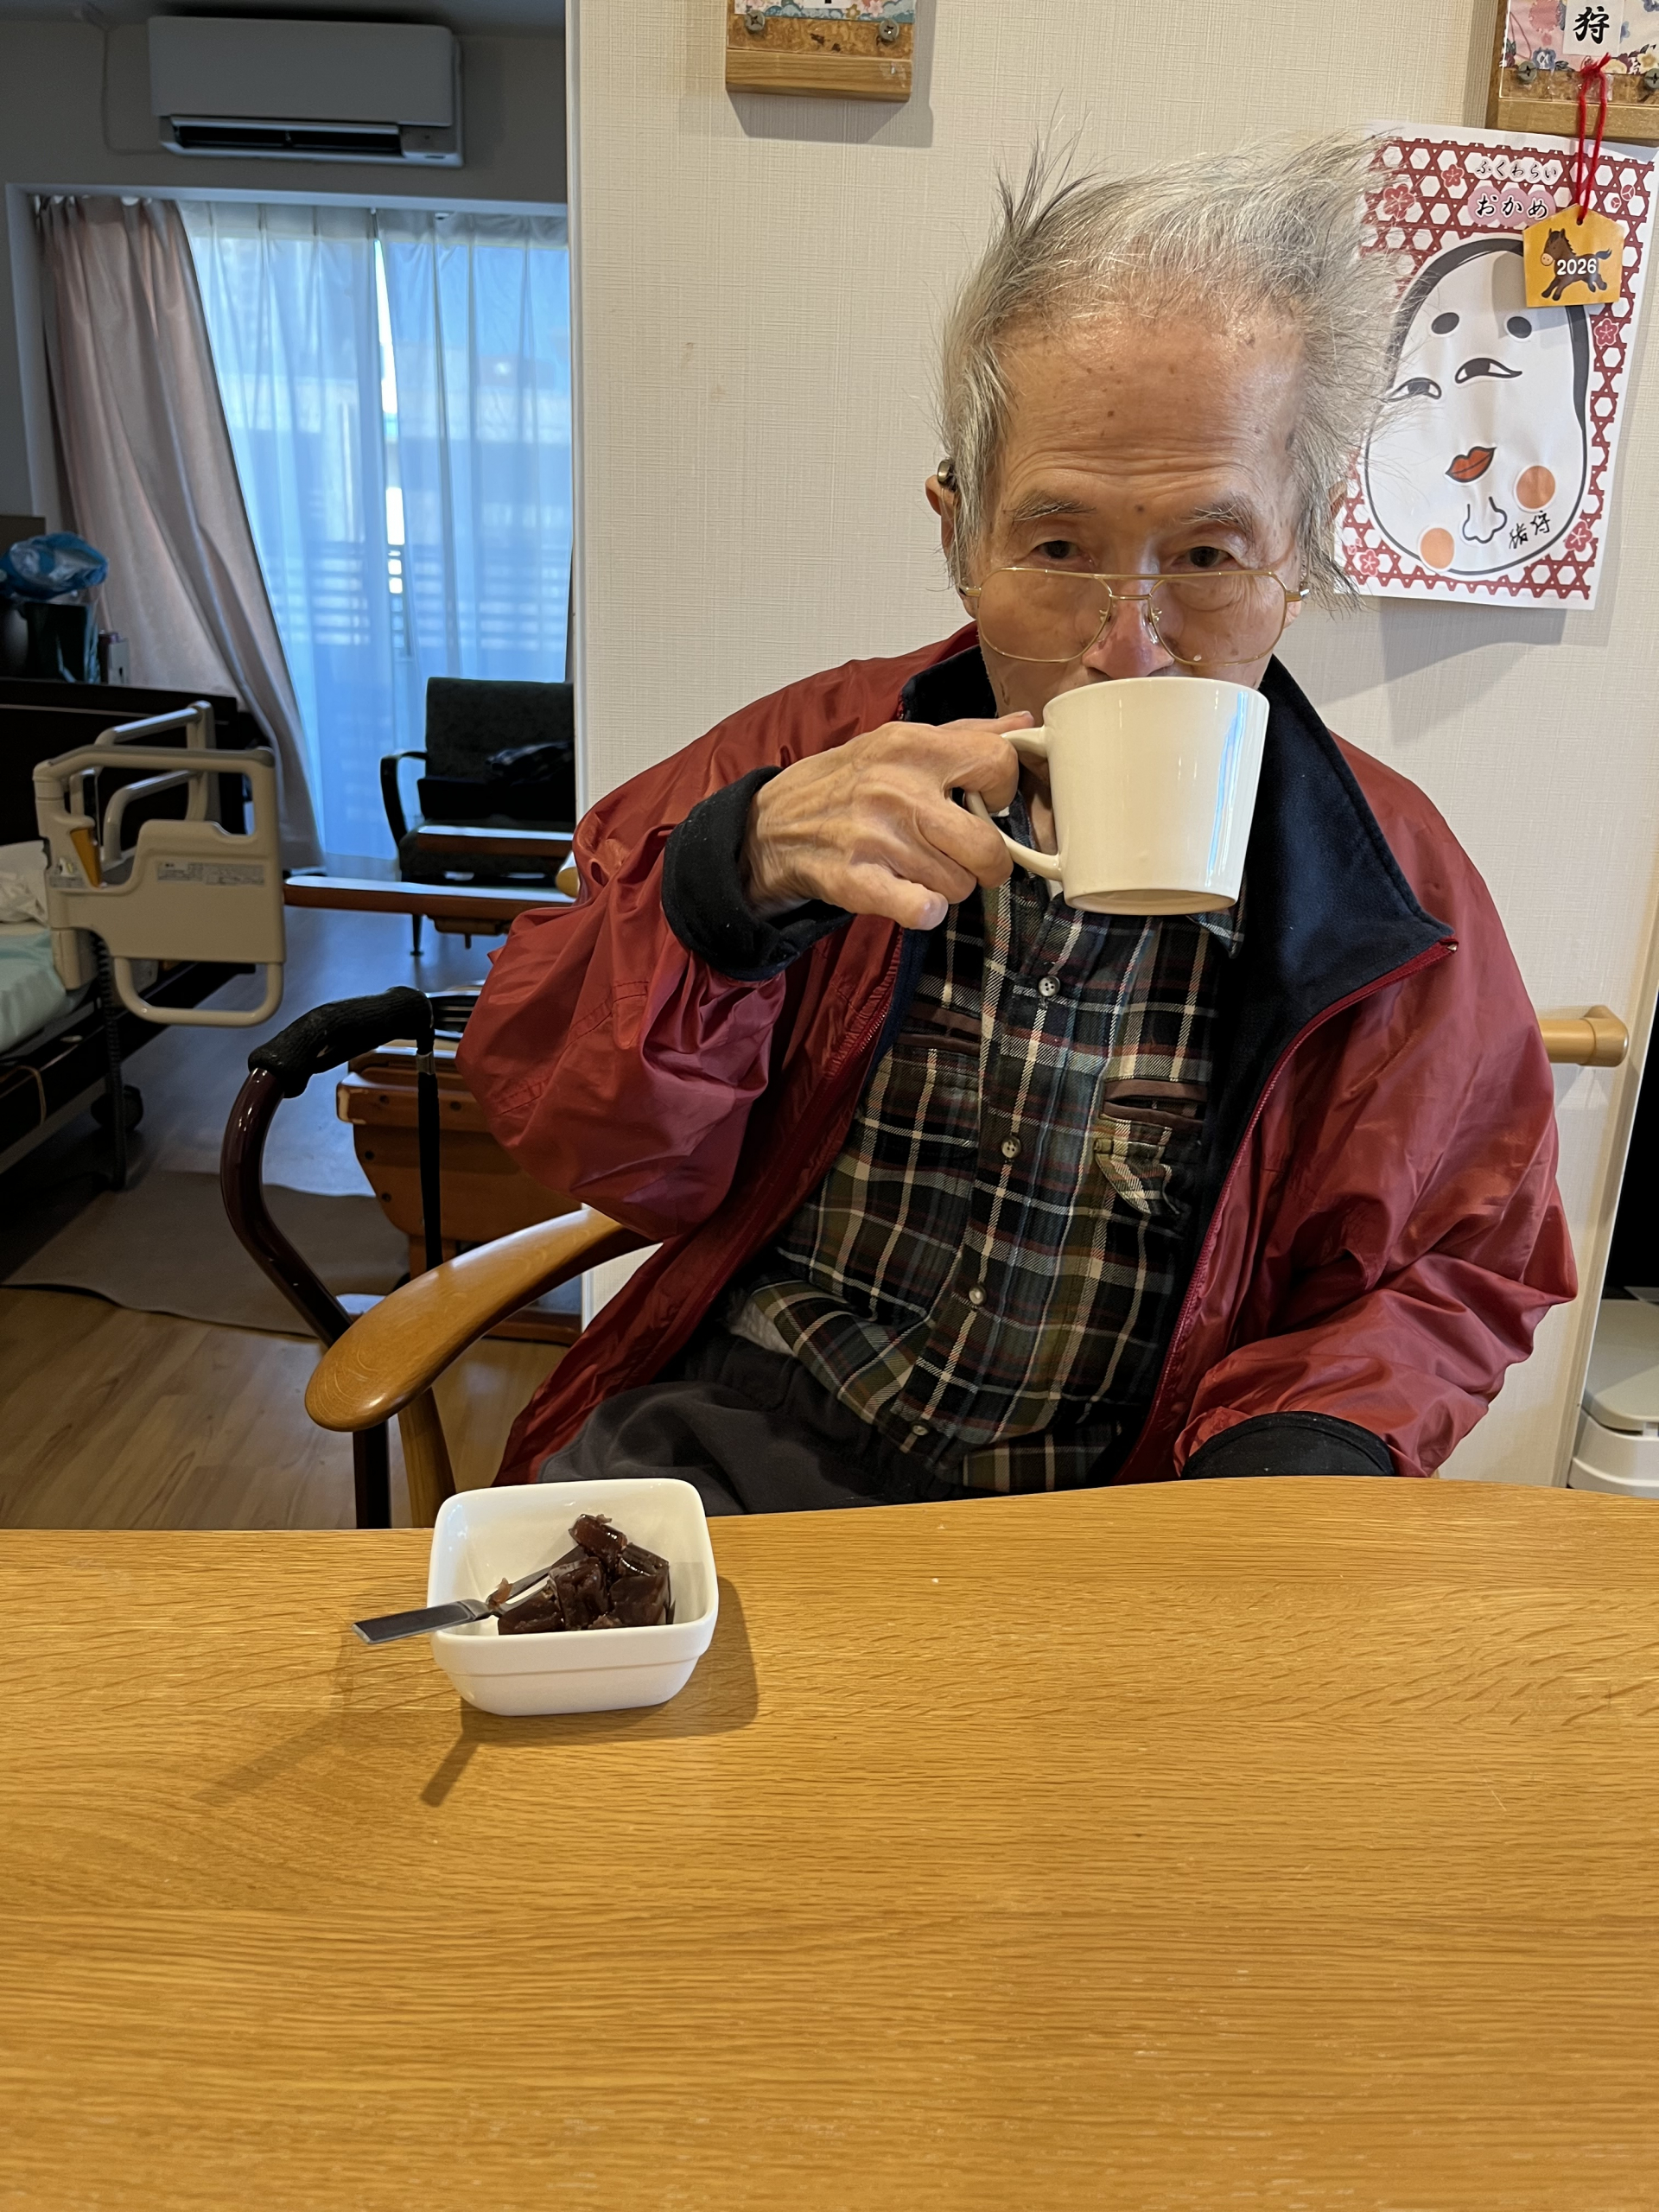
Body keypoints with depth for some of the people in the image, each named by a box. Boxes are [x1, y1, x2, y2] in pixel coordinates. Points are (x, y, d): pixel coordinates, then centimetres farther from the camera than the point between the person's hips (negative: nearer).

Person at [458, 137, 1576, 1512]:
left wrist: (1308, 1438, -14)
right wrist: (738, 872, -26)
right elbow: (598, 1150, -8)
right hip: (756, 1435, -3)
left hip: (1123, 1499, 4)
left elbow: (1447, 1271, 7)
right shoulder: (817, 754, -5)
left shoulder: (1391, 890, -5)